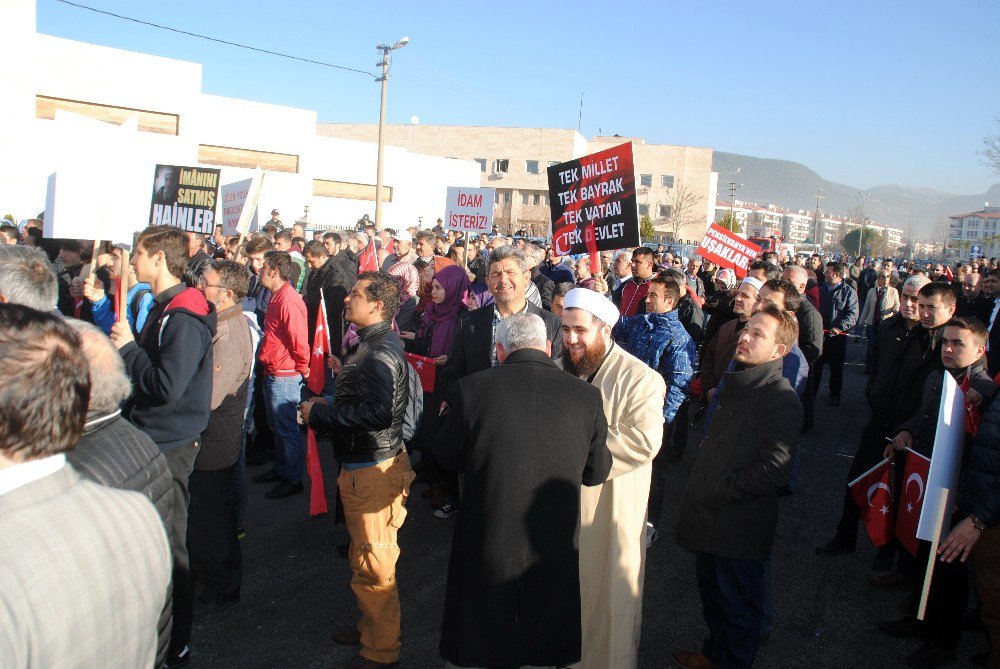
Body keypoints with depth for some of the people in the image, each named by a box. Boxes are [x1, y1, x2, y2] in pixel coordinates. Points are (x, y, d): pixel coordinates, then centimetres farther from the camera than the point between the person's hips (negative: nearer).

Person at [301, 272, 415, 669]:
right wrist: (326, 408, 8)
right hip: (364, 465, 10)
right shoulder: (374, 344, 12)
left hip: (373, 471, -10)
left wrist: (319, 414, -22)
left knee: (372, 563, 3)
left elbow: (377, 412, -32)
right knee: (368, 557, 23)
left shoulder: (381, 352, -21)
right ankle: (372, 626, 40)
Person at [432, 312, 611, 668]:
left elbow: (447, 457, -2)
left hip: (486, 549, -1)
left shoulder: (472, 389, -17)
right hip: (555, 556, 2)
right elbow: (596, 473, 0)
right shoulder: (586, 395, -12)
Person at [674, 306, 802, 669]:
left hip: (740, 525, -8)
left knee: (738, 606, 12)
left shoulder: (781, 400, -19)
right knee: (712, 594, 25)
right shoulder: (736, 386, 9)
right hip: (711, 518, 8)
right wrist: (698, 474, 7)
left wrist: (717, 490, -18)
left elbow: (773, 471, -25)